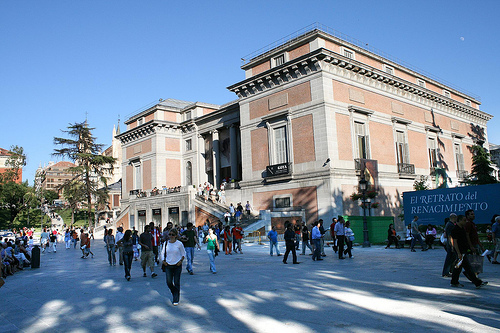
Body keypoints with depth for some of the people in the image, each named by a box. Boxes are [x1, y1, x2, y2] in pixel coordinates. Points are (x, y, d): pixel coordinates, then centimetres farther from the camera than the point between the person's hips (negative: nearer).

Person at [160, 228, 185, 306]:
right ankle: (174, 293, 33)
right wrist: (163, 260, -2)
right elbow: (162, 253, 13)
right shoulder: (166, 243, 1)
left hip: (177, 265, -3)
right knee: (169, 282, 3)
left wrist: (181, 261, -10)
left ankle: (176, 300, 11)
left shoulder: (179, 244, -7)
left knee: (176, 283, 1)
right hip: (168, 265, 3)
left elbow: (183, 254, 3)